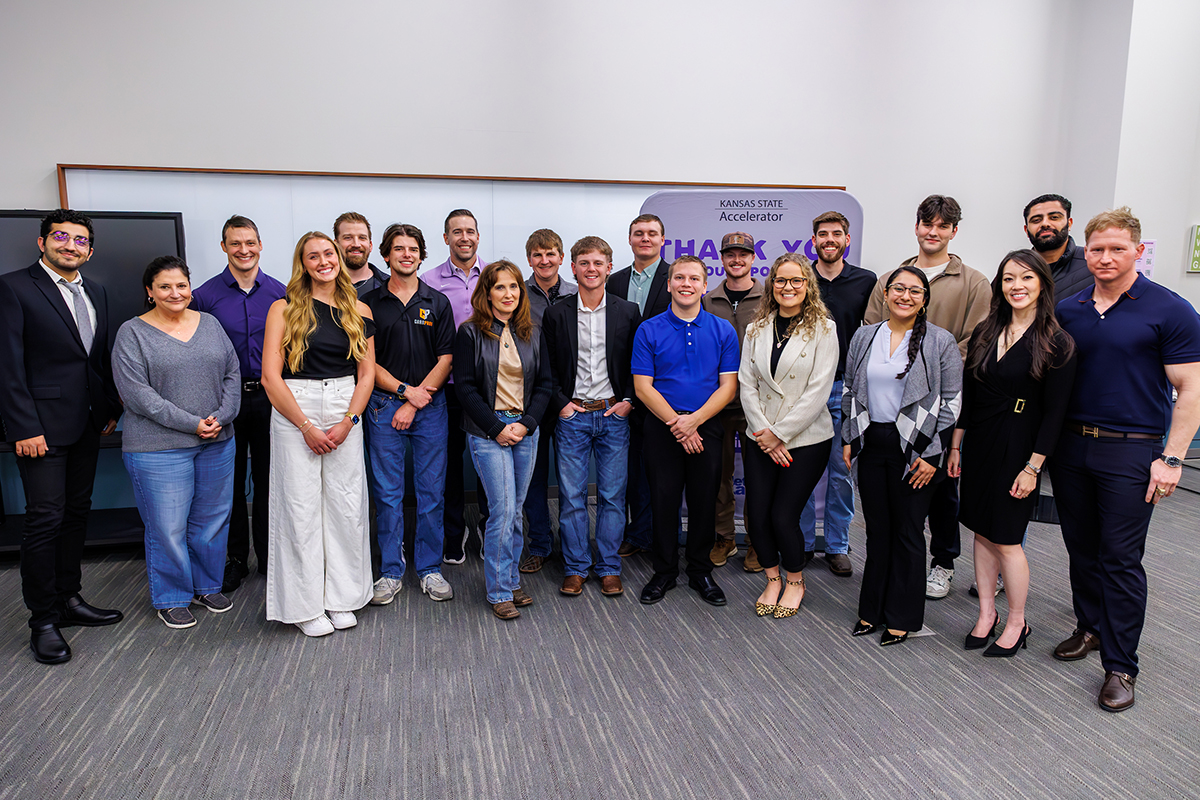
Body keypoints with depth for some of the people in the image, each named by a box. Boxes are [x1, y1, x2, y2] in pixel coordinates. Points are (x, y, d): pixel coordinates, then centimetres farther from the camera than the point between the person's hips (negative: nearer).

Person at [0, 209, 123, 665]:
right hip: (43, 425, -7)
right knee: (45, 518, -4)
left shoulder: (94, 292, 13)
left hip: (88, 423, 7)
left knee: (77, 512, 13)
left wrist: (111, 410, 11)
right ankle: (43, 621, 7)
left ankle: (69, 599, 26)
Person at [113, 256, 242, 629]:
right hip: (159, 447, -4)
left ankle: (208, 586, 30)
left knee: (213, 518, 12)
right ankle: (171, 598, 20)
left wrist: (220, 417, -8)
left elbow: (232, 374, 8)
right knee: (167, 525, 2)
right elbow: (137, 393, -11)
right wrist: (191, 423, -15)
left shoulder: (210, 324, 10)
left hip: (218, 443, 4)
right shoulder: (133, 333, -4)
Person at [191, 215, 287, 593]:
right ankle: (234, 559, 21)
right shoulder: (205, 295, 0)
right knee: (230, 483, 8)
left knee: (268, 480, 9)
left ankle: (269, 557, 22)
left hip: (269, 397, 1)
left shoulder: (280, 293, 3)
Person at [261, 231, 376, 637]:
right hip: (294, 411, -3)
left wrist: (347, 422, -6)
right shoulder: (285, 309, -1)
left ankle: (341, 597, 21)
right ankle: (305, 605, 15)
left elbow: (366, 374, 6)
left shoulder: (358, 311, 8)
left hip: (346, 412, 3)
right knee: (300, 506, 1)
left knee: (346, 506, 6)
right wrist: (307, 427, -10)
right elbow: (271, 376, -7)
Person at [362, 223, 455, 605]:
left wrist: (415, 403, -7)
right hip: (383, 405, 0)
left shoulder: (438, 303, 7)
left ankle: (429, 568, 16)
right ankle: (391, 572, 15)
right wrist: (405, 391, -11)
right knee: (387, 493, 3)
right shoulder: (369, 303, 5)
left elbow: (446, 359, 1)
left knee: (432, 491, 4)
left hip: (430, 406, 1)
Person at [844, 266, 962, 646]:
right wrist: (848, 439, 8)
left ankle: (901, 617, 19)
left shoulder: (941, 341, -4)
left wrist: (932, 455, -9)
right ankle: (873, 610, 24)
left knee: (908, 532, 6)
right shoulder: (864, 336, 8)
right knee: (876, 529, 11)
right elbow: (850, 390, 14)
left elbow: (951, 402, -5)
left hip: (913, 449, -3)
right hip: (871, 443, 3)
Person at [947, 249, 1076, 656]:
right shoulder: (984, 333, 5)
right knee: (982, 532, 12)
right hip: (978, 443, 5)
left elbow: (1054, 412, -10)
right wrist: (956, 446, 8)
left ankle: (1017, 623, 20)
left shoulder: (1057, 344, -9)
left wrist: (1032, 467, -13)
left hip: (1017, 448, -5)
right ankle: (986, 612, 27)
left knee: (1006, 539, 1)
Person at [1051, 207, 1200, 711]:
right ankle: (1091, 628, 32)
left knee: (1120, 558, -1)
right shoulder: (1068, 310, 7)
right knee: (1081, 549, 14)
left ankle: (1120, 666, 9)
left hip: (1131, 451, -4)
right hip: (1070, 445, 5)